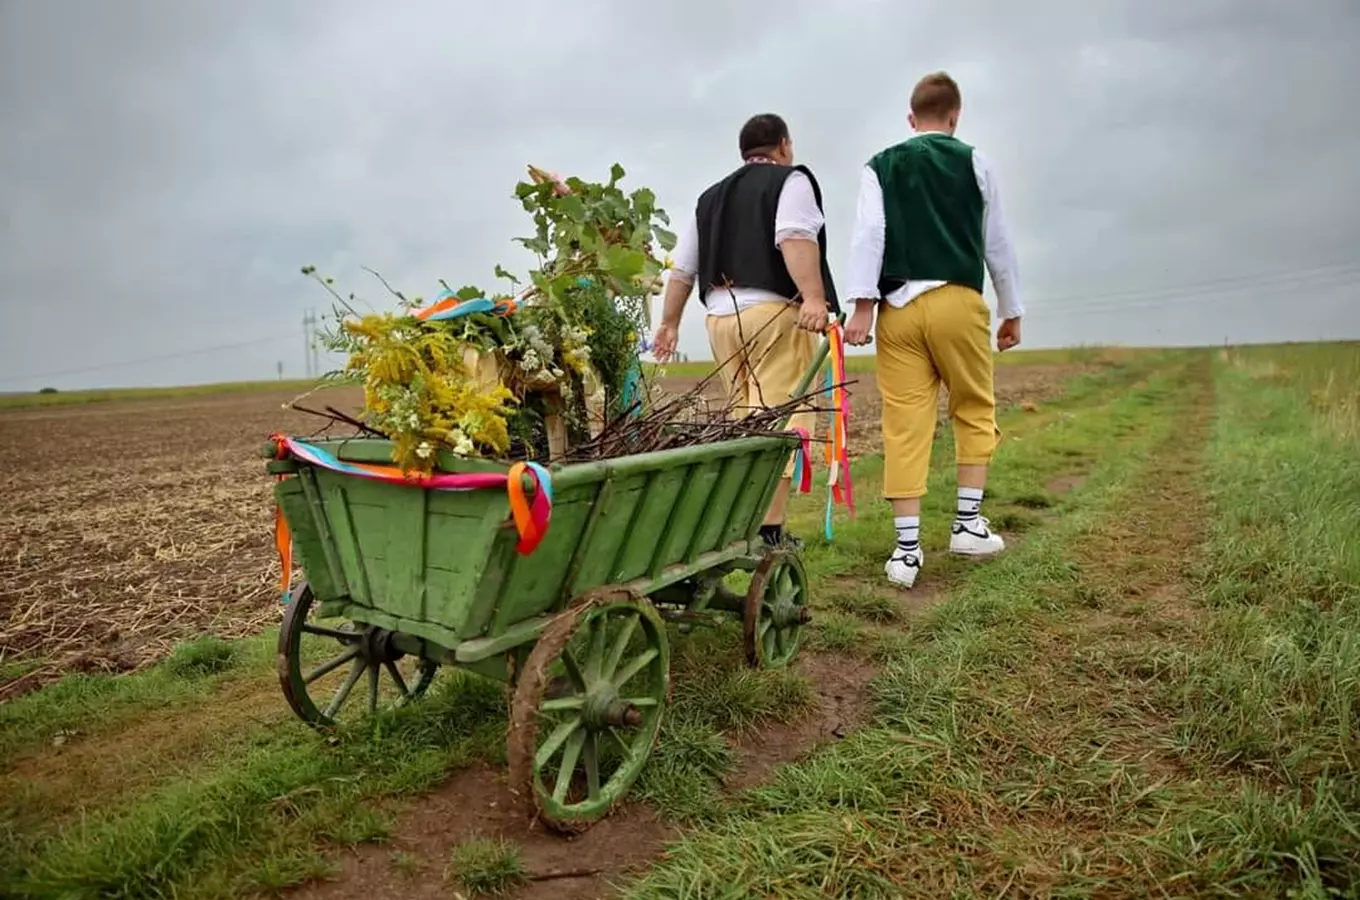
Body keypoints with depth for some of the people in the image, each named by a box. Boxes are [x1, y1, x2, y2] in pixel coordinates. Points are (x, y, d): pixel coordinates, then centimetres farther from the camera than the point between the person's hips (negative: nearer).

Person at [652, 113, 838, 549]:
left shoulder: (710, 197, 24)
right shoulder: (791, 180, 6)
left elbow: (682, 268, 20)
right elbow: (795, 238, -14)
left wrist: (670, 322, 25)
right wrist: (814, 297, -24)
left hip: (721, 316, 6)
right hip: (774, 312, -6)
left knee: (745, 419, 14)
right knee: (782, 419, -7)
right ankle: (768, 528, -11)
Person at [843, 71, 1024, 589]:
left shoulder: (880, 168, 13)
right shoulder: (974, 163, 12)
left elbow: (867, 236, -1)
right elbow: (997, 243, 15)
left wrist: (862, 304, -7)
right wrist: (1011, 311, 22)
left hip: (898, 307, 1)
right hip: (958, 301, -1)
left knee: (905, 427, 0)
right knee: (974, 411, 15)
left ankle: (907, 548, 0)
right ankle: (968, 523, 16)